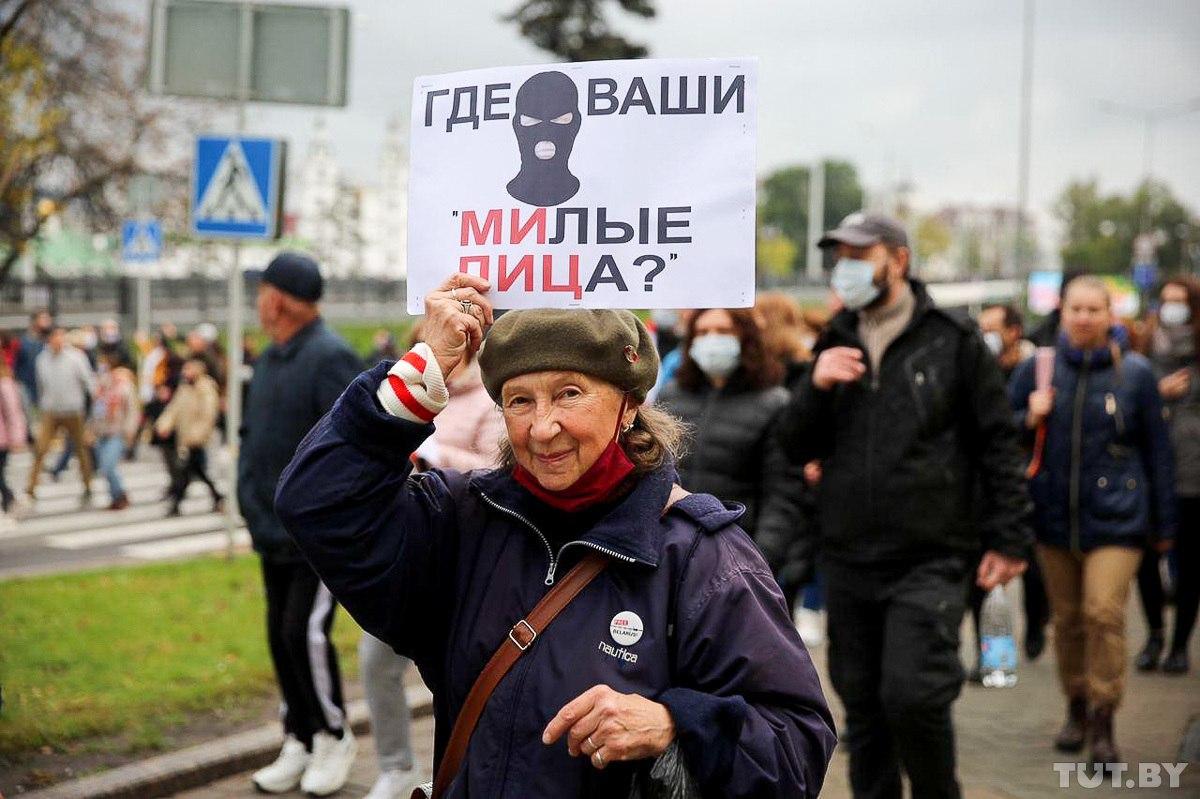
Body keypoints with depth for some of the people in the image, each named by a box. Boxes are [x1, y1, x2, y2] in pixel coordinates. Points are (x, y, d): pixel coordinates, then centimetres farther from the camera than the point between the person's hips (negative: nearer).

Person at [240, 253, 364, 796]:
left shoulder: (330, 358, -16)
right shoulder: (269, 359, 14)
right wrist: (250, 496, 13)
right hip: (276, 529, 9)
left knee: (305, 632, -10)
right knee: (280, 635, 12)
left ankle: (334, 736, 9)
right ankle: (299, 742, 24)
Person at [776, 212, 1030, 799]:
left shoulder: (954, 341, -1)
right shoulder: (834, 345, 12)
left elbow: (998, 444, 0)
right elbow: (796, 446, 10)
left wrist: (1007, 538, -4)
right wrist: (816, 388, -8)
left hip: (929, 559, -5)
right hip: (847, 559, 5)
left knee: (913, 696, -13)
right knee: (863, 707, 10)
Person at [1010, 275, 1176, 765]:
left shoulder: (1135, 372, 0)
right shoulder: (1037, 369, 3)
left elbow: (1156, 449, 6)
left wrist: (1164, 522, 7)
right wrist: (1028, 420, -13)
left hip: (1115, 517, -2)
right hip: (1054, 515, 3)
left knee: (1104, 613, -12)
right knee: (1067, 618, 10)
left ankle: (1102, 723, -5)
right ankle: (1076, 709, 26)